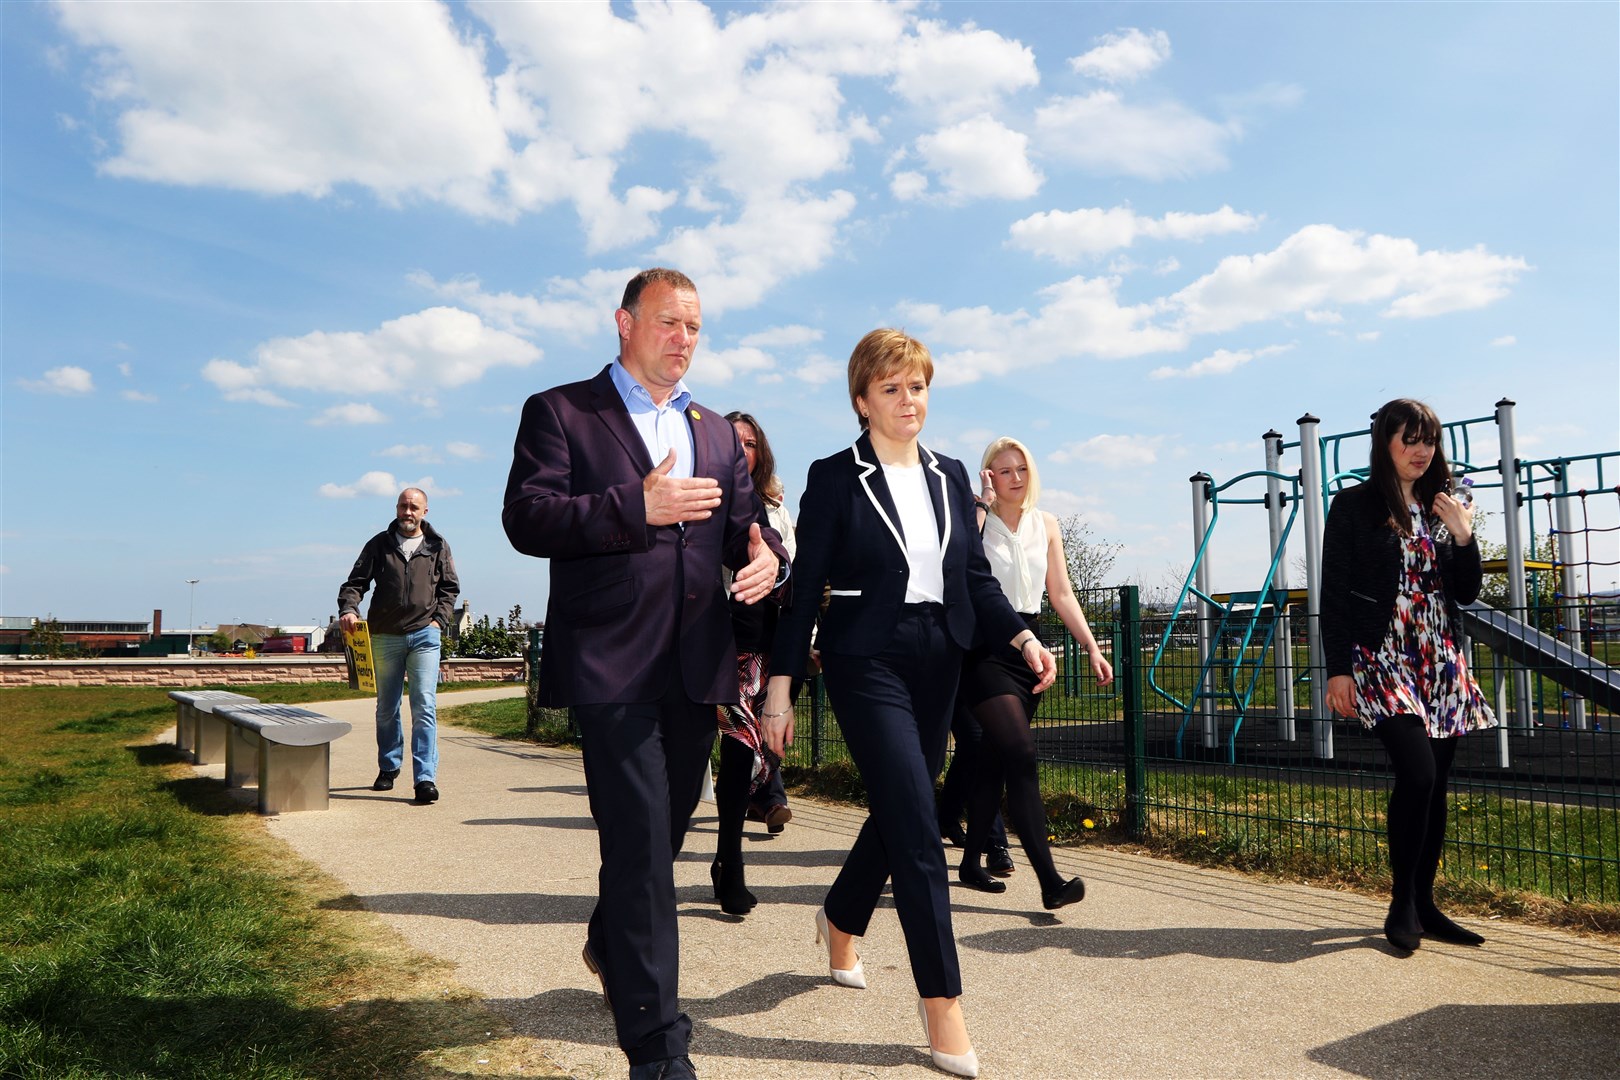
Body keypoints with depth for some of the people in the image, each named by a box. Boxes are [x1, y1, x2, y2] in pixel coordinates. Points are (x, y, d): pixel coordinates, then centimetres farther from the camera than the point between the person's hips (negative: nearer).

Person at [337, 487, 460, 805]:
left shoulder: (437, 547, 9)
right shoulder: (379, 544, 9)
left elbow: (450, 587, 13)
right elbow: (356, 581, 5)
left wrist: (439, 619, 0)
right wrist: (348, 608, -14)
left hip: (424, 636, -2)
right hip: (385, 637, 2)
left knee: (424, 707, -11)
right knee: (386, 708, 13)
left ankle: (425, 778, -14)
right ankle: (388, 767, 31)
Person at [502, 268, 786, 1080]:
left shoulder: (716, 431, 19)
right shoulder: (559, 412, 1)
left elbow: (741, 524, 16)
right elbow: (526, 519, -10)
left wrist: (764, 554, -9)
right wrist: (637, 506, -21)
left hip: (696, 664, 6)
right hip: (612, 665, -6)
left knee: (664, 831, 19)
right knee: (640, 843, -9)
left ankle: (611, 944, 47)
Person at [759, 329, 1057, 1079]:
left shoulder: (950, 476, 9)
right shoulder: (835, 478, -5)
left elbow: (975, 577, 10)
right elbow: (805, 589, -6)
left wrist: (1023, 637, -5)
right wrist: (780, 687, -7)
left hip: (937, 663, 6)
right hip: (867, 662, -6)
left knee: (898, 811, 16)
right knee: (917, 826, -9)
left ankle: (841, 919, 43)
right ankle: (941, 1000, 2)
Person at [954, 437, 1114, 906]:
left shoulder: (1046, 524, 12)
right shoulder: (978, 520, -3)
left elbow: (1062, 593, 12)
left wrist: (1091, 646, 4)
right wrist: (983, 501, -19)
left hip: (1027, 644, 6)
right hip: (984, 647, -6)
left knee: (995, 759, 11)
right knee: (1021, 754, -16)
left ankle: (971, 863, 23)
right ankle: (1050, 881, -18)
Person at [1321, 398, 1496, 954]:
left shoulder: (1441, 506, 13)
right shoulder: (1354, 505, -2)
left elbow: (1466, 593, 12)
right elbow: (1334, 592, -5)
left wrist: (1463, 535, -5)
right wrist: (1337, 670, -10)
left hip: (1441, 660, 6)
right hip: (1382, 658, -6)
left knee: (1435, 784, 6)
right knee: (1417, 773, -17)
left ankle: (1425, 904, 17)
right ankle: (1402, 906, -3)